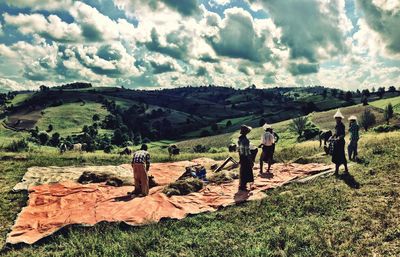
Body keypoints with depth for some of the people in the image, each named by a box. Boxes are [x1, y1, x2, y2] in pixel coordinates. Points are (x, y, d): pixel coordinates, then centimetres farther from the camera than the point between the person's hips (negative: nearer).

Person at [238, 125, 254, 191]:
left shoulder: (240, 139, 4)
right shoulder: (246, 140, -24)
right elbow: (247, 151, -23)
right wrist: (251, 160, -17)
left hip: (241, 157, 9)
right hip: (246, 158, -9)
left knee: (242, 172, 20)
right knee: (245, 172, 3)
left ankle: (241, 185, 31)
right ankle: (242, 186, 11)